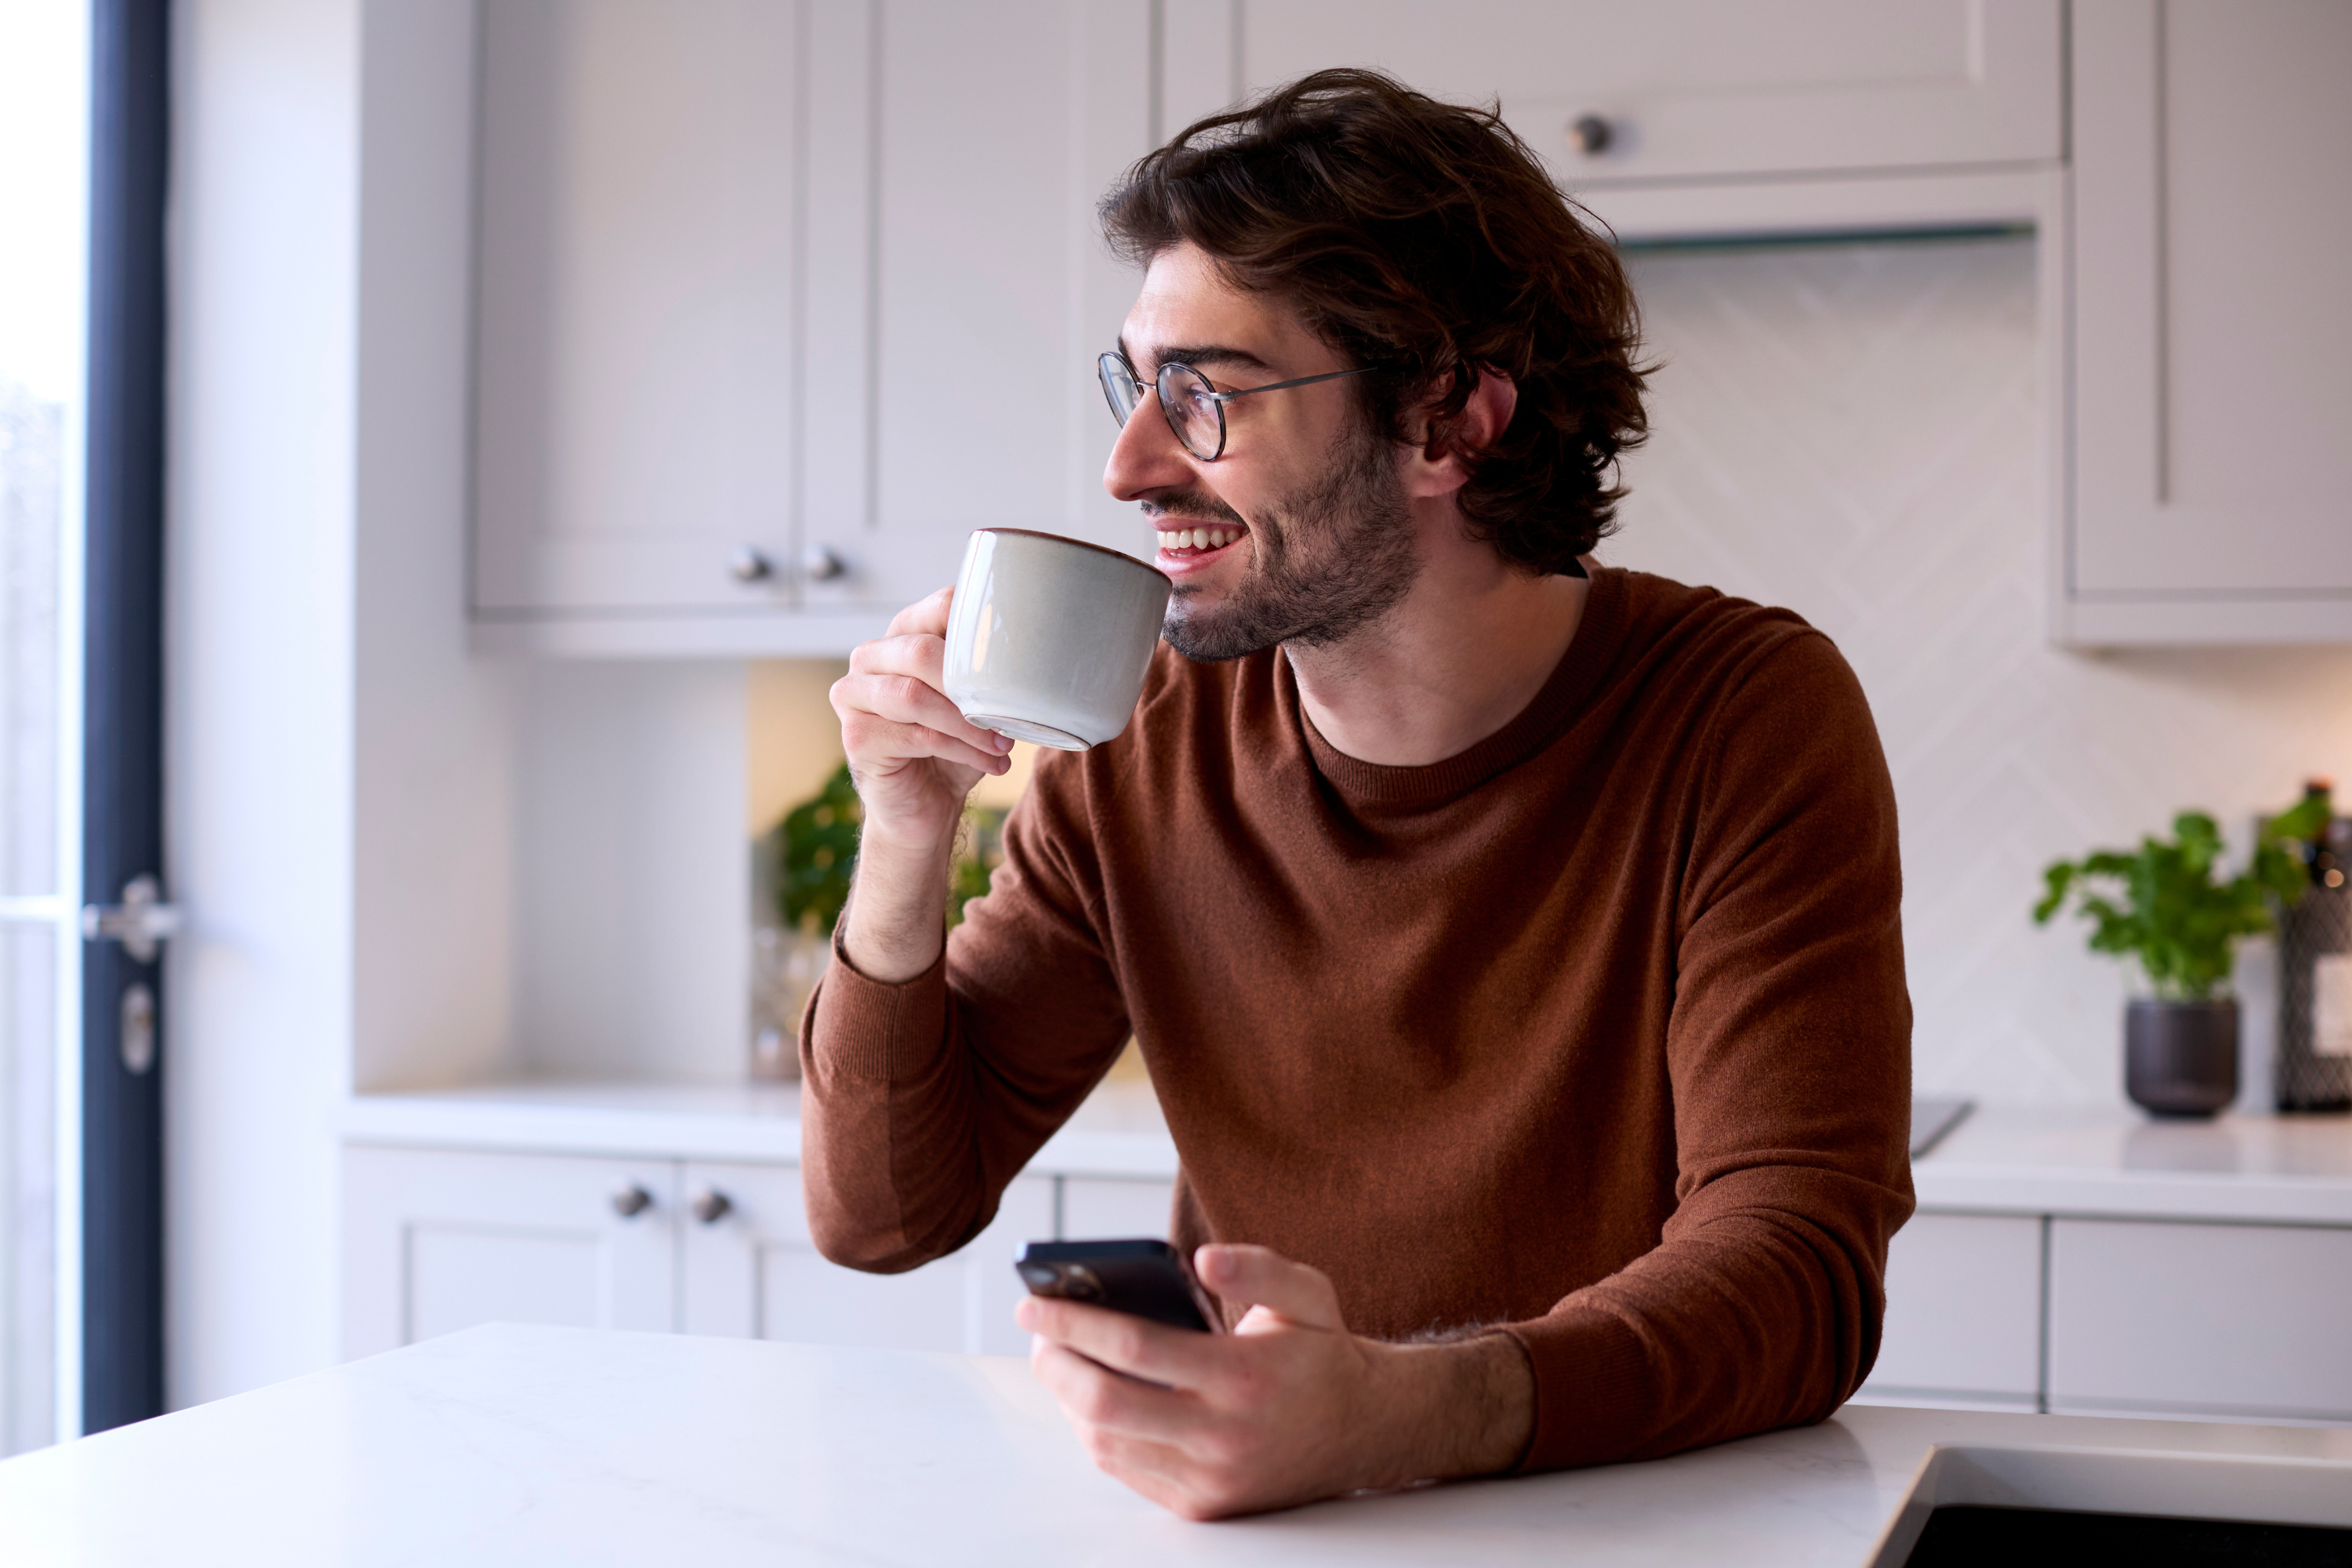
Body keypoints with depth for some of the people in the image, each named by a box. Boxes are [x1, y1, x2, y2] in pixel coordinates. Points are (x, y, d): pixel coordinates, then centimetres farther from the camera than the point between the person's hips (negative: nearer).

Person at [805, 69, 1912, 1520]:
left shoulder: (1748, 719, -12)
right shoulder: (1147, 748, -2)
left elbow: (1799, 1263, -23)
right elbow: (885, 1215, 2)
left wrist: (1394, 1414, -40)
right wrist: (907, 846, -14)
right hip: (1260, 1508, 3)